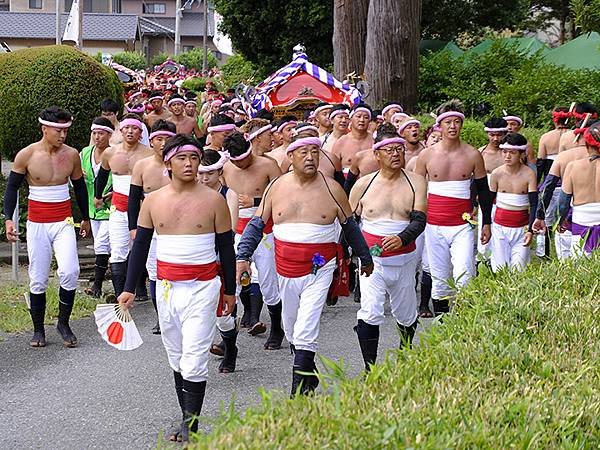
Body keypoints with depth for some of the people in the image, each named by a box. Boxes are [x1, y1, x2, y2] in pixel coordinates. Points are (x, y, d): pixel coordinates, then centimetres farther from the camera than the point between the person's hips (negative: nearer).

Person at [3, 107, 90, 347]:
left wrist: (85, 218, 23)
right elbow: (12, 187, 2)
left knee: (70, 272, -16)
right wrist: (8, 219, -8)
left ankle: (63, 322, 3)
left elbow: (79, 187, 16)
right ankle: (38, 330, 17)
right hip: (37, 223, -1)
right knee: (38, 280, 2)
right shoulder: (26, 155, -6)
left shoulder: (72, 155, 1)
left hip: (64, 222, 1)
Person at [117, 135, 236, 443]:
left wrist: (229, 290, 6)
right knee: (176, 358, 12)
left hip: (202, 287, -4)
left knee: (194, 359, -10)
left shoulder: (213, 200, -3)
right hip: (166, 286, 4)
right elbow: (140, 245, 10)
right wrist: (129, 288, 7)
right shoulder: (153, 201, 3)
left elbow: (226, 247, 3)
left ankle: (190, 426, -2)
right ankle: (187, 420, 22)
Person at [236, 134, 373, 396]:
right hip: (286, 269, 4)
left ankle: (299, 391, -10)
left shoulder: (331, 188, -4)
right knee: (291, 327, 16)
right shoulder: (277, 187, 1)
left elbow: (350, 227, 9)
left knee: (305, 331, -13)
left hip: (320, 269, -4)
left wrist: (366, 259, 18)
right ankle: (309, 373, 38)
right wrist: (243, 256, -6)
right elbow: (257, 224, 6)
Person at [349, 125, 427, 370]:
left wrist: (401, 238, -29)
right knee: (370, 313, -18)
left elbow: (419, 220, -11)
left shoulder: (416, 182, -1)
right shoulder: (363, 184, 0)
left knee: (406, 316, 15)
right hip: (371, 259, -1)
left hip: (404, 259, 1)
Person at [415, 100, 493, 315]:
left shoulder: (473, 155, 2)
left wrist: (487, 223, 9)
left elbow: (484, 190, 11)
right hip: (433, 225, 1)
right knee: (439, 279, 6)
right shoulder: (426, 155, 3)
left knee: (463, 276, -15)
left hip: (462, 226, -1)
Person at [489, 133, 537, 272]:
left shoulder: (529, 174, -7)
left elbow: (534, 204, -8)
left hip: (521, 228, -1)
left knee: (518, 270, -5)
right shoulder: (497, 174, -3)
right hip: (500, 228, 1)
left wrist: (530, 231, -18)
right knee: (500, 269, -1)